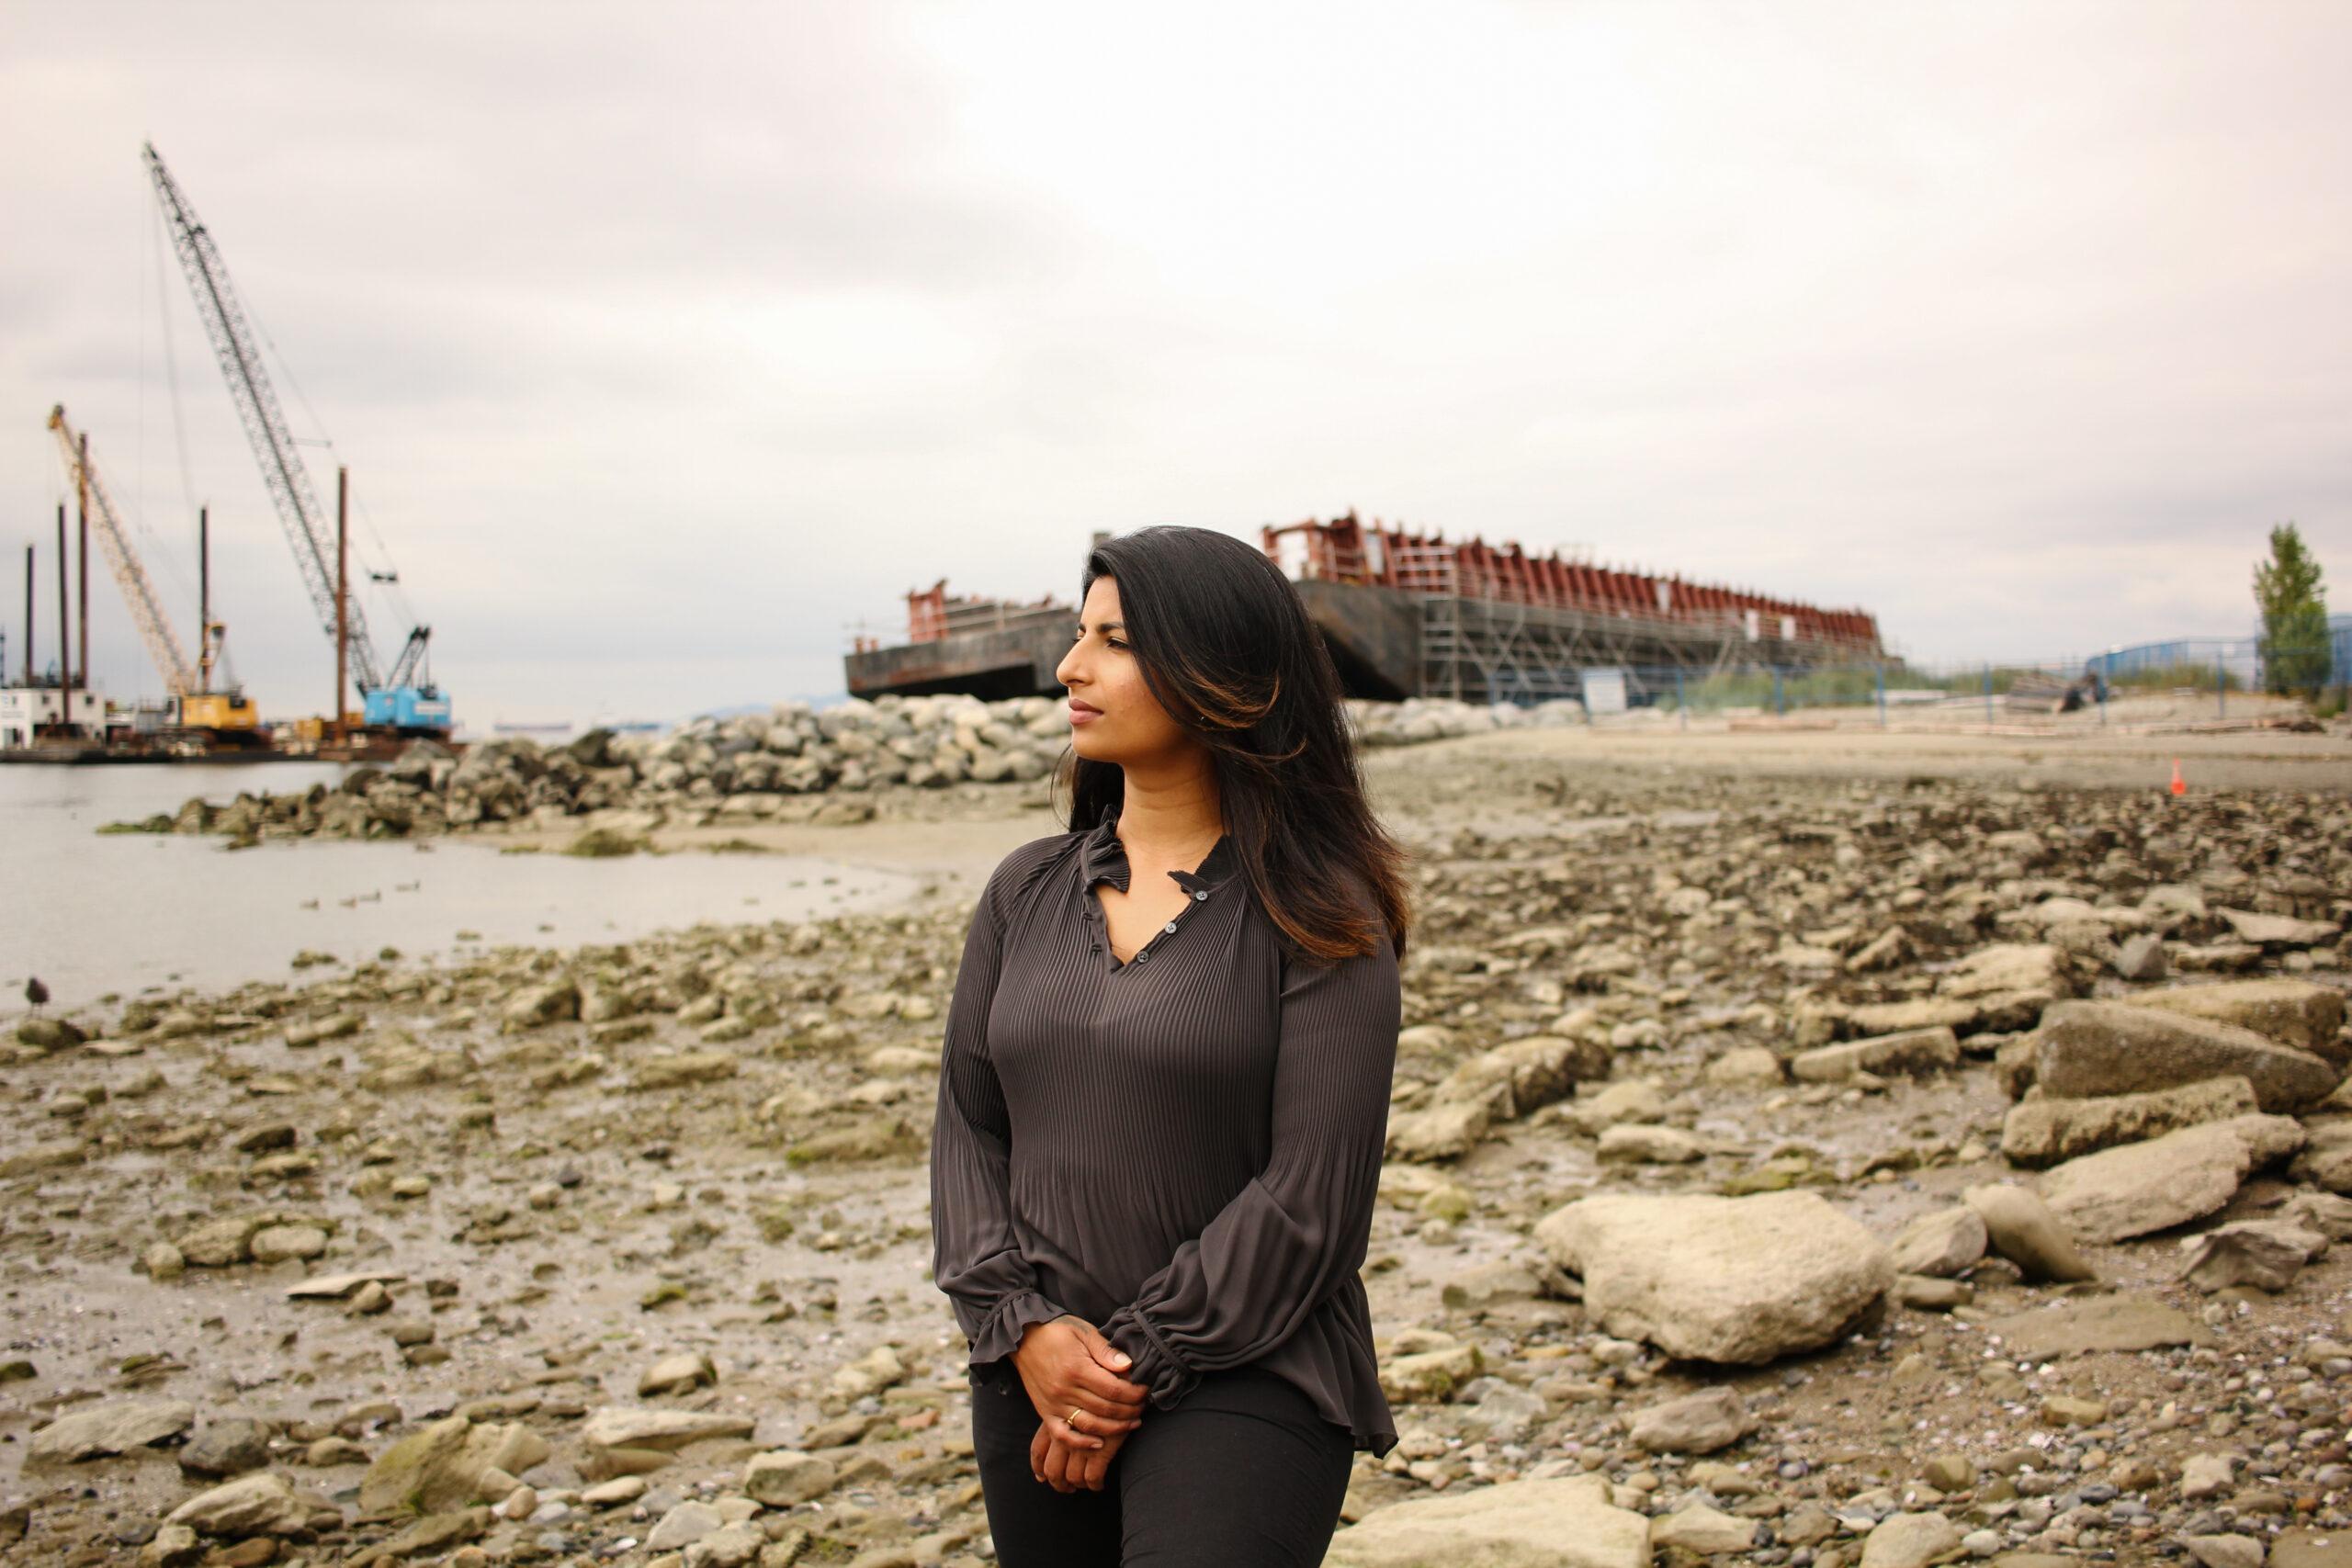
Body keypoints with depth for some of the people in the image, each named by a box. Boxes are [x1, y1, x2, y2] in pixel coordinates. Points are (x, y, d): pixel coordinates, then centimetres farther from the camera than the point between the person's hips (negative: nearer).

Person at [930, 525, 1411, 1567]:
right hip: (1036, 1380, 5)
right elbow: (968, 1128, 5)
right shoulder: (1028, 891, 5)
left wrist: (1136, 1371, -11)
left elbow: (1312, 1195, -12)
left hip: (1242, 1382, -4)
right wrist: (1024, 1329, -8)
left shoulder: (1315, 917, -9)